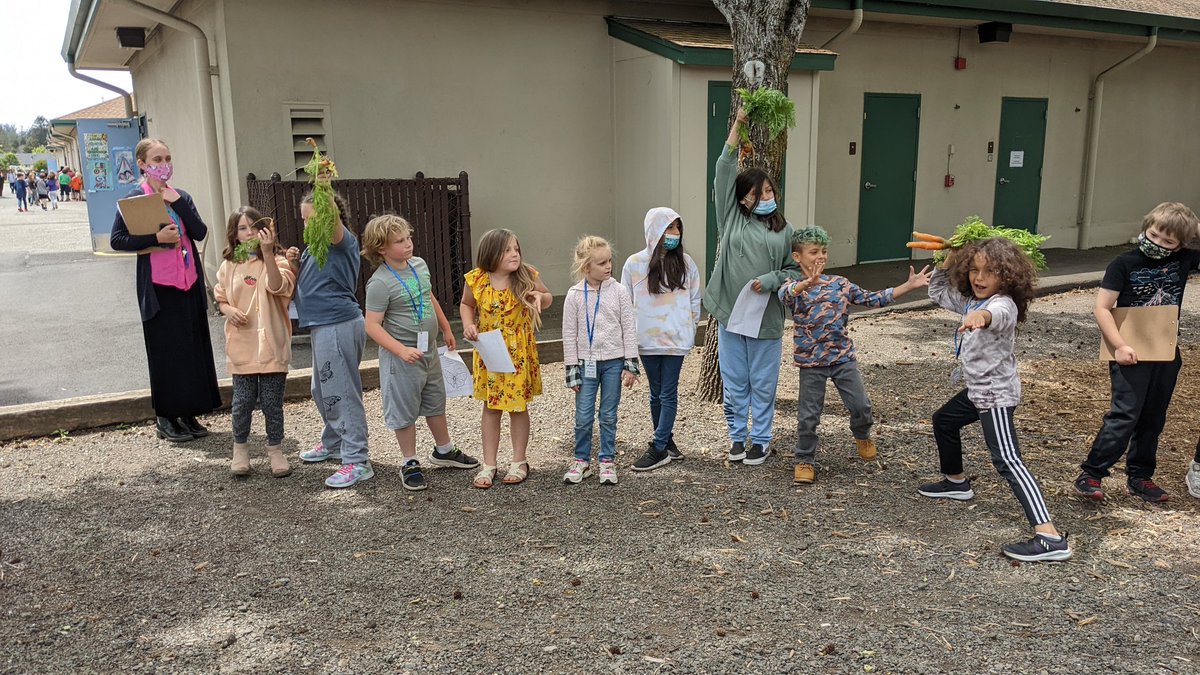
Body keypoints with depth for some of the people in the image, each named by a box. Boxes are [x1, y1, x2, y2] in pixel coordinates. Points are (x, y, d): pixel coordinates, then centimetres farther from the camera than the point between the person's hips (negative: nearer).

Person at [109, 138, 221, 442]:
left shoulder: (181, 196, 11)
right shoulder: (135, 198, -3)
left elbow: (201, 232, -3)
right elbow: (116, 240, -7)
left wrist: (177, 201, -11)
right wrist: (156, 238, -18)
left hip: (189, 283, 5)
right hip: (159, 287, -5)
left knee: (194, 348, 7)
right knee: (166, 352, 1)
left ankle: (189, 413, 19)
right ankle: (165, 418, 14)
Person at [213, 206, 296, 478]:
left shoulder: (276, 261, -3)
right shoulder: (229, 266, 7)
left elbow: (278, 287, -22)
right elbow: (220, 298, 16)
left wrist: (268, 253, -32)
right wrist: (229, 311, -6)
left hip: (271, 345, -2)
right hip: (241, 345, 2)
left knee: (272, 402, 4)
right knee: (243, 401, 6)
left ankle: (275, 450, 21)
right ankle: (240, 448, 26)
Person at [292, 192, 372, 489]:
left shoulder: (341, 241, -10)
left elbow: (333, 217, -33)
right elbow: (301, 287, 22)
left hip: (338, 325, -10)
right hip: (323, 327, 10)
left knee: (340, 393, -8)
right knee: (322, 390, 23)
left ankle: (357, 461, -3)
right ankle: (333, 443, 42)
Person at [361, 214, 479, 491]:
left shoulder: (419, 264, 2)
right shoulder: (380, 283, -21)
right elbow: (372, 326, -22)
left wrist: (446, 329, 25)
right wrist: (402, 351, -31)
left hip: (429, 350, 8)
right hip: (401, 357, -7)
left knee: (436, 402, 22)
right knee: (404, 411, 5)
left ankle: (444, 450, 40)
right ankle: (410, 464, 21)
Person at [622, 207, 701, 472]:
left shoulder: (686, 263, 1)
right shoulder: (634, 264, -1)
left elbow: (695, 301, 9)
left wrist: (688, 328, 4)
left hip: (676, 338, -1)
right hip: (647, 339, 1)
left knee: (668, 393, 0)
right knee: (656, 393, 11)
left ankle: (659, 448, 4)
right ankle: (666, 441, 25)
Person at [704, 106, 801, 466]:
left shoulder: (784, 230, 4)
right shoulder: (732, 218, 3)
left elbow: (795, 270, 7)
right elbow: (724, 172, -2)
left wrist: (772, 280, -14)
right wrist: (737, 126, -7)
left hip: (766, 316, 0)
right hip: (730, 314, 1)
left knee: (763, 384, 8)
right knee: (734, 382, 10)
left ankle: (761, 440, 23)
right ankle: (737, 436, 26)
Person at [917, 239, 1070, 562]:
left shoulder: (1004, 304, -23)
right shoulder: (971, 300, 5)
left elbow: (997, 314, -49)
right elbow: (938, 292, 20)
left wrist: (982, 315, -73)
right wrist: (951, 257, 6)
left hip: (996, 393, -11)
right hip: (978, 389, 11)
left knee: (1007, 460, -21)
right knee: (943, 421, 30)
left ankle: (1049, 537, -27)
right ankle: (955, 481, 53)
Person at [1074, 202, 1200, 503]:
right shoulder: (1125, 263, -9)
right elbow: (1102, 308, -11)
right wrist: (1119, 346, -19)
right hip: (1131, 355, -5)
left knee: (1152, 419, 13)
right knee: (1125, 416, -9)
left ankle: (1140, 476, 25)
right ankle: (1091, 473, -2)